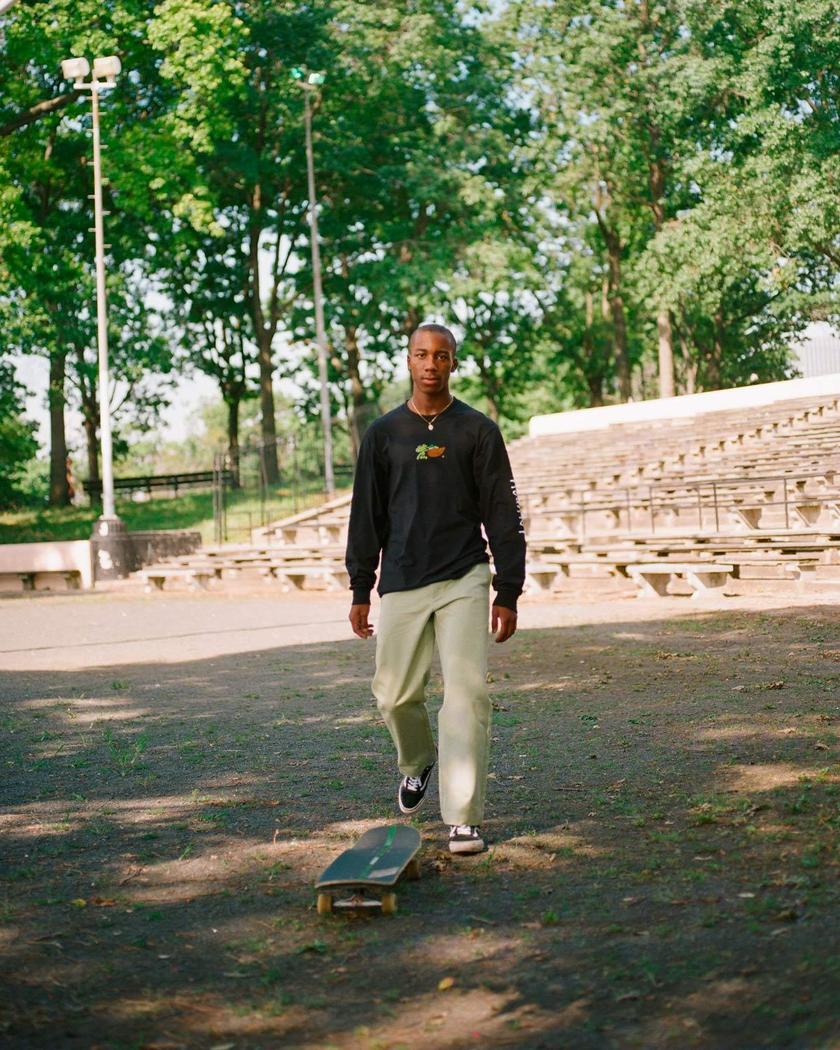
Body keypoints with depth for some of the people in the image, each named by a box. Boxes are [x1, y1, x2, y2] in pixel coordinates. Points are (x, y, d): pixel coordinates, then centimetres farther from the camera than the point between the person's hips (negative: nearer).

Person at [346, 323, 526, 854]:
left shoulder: (478, 431, 2)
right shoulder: (384, 433, 8)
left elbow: (503, 516, 2)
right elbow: (367, 516, 11)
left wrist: (508, 593, -3)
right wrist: (361, 591, 7)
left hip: (463, 581, -2)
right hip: (401, 584, 2)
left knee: (468, 692, -11)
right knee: (396, 693, 8)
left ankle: (464, 819, -7)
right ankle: (418, 763, 40)